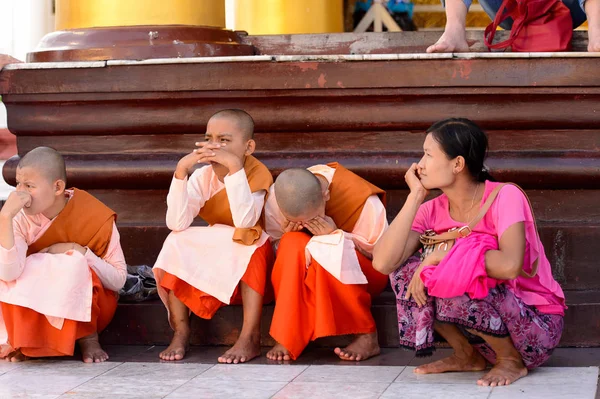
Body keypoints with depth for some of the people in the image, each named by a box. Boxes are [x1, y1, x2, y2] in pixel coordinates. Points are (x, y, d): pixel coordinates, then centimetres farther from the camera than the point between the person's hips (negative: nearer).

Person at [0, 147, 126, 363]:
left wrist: (79, 252, -27)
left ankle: (87, 336, -13)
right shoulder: (23, 219, -15)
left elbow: (119, 280, -15)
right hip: (35, 305, 2)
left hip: (88, 306, -2)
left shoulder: (96, 217, -18)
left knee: (73, 264, -31)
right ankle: (24, 339, -11)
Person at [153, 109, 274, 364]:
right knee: (176, 241, -18)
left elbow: (245, 221, -36)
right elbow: (176, 223, -21)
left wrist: (234, 166, -39)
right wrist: (181, 171, -29)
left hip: (249, 267, -4)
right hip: (209, 265, 4)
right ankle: (180, 332, -16)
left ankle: (250, 338, -32)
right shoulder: (203, 176, -8)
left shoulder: (257, 175, -18)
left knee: (251, 244, -33)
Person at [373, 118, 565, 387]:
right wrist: (415, 196, -15)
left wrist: (441, 254, -27)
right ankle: (468, 356, 6)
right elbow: (383, 263, -18)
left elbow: (510, 265, -35)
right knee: (405, 271, -10)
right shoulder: (433, 211, -2)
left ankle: (513, 361, -7)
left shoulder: (505, 197, -18)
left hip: (538, 326, -6)